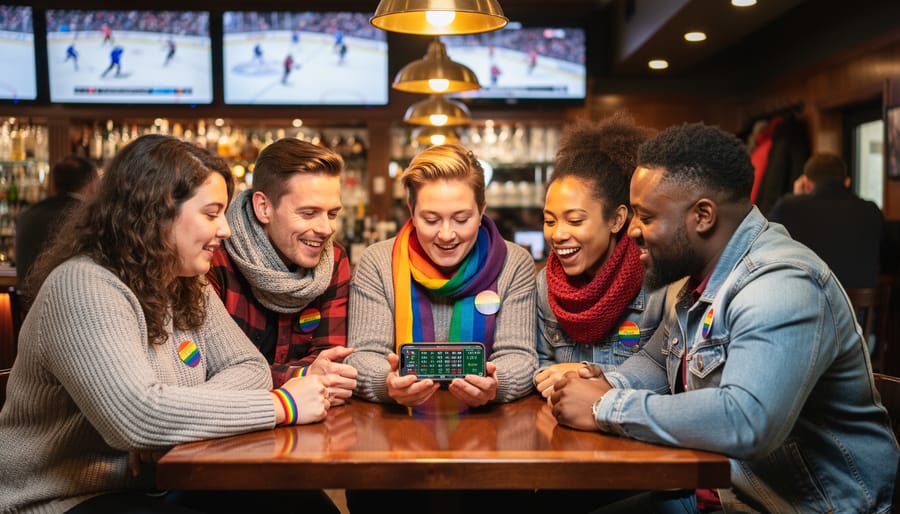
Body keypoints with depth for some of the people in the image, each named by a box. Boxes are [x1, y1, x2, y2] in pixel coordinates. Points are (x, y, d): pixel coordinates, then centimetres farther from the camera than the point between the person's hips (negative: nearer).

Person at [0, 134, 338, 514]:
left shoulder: (187, 286, 5)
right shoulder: (83, 288, -22)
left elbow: (250, 367, 2)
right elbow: (138, 416, -34)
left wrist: (175, 416, -18)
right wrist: (281, 406, -28)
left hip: (160, 482, 7)